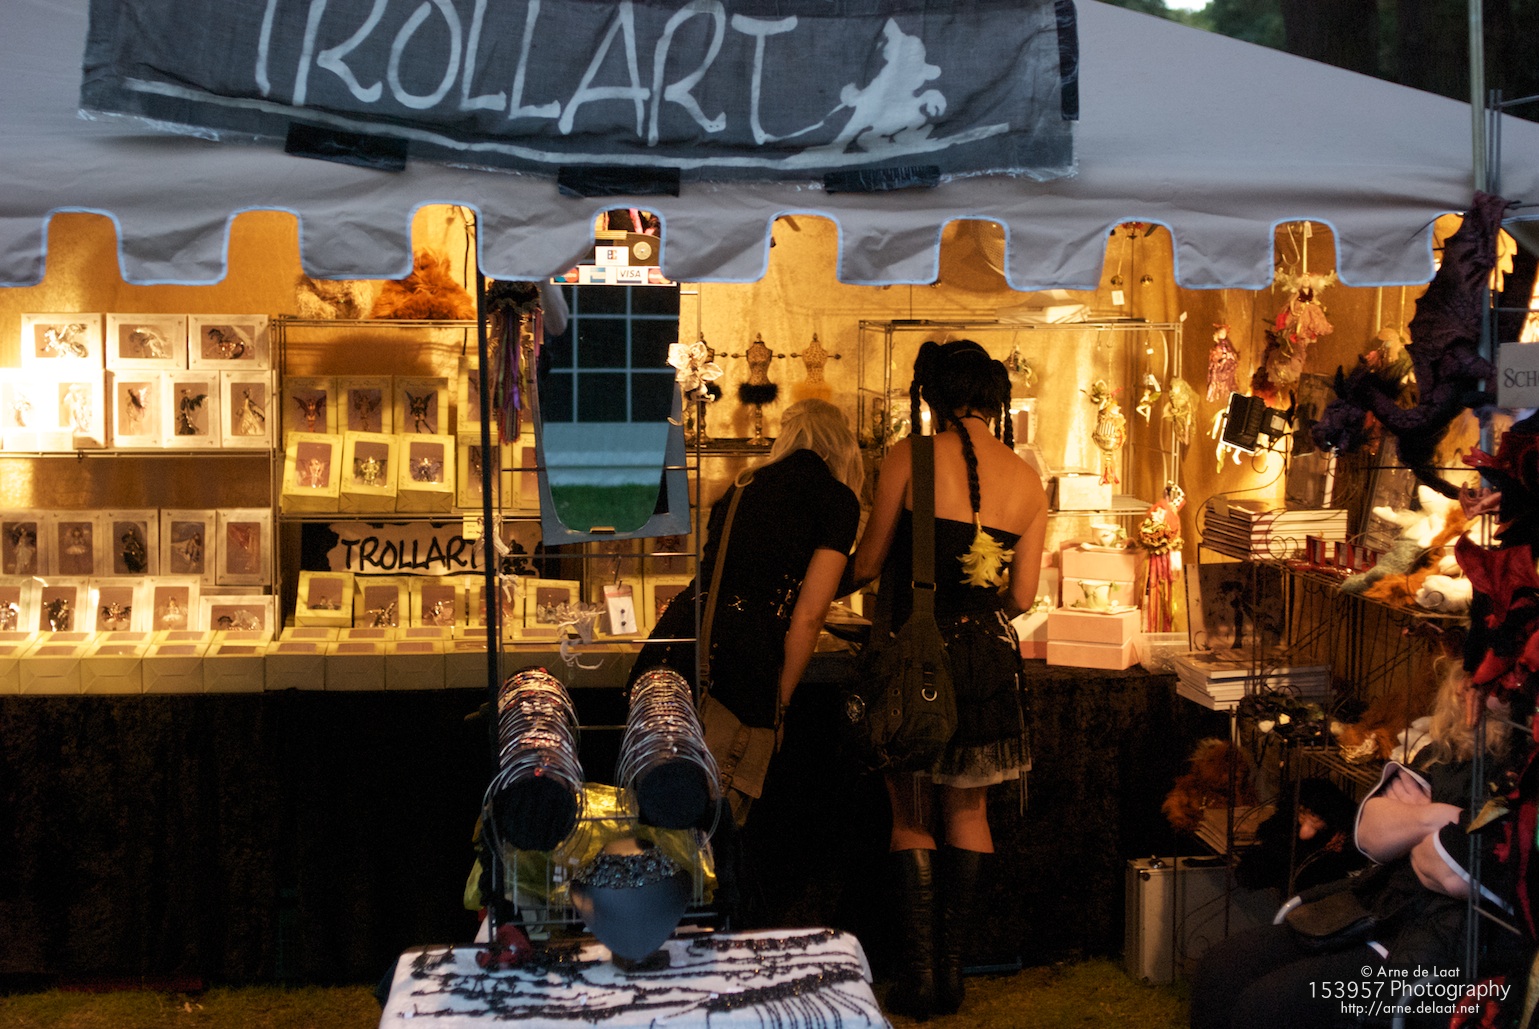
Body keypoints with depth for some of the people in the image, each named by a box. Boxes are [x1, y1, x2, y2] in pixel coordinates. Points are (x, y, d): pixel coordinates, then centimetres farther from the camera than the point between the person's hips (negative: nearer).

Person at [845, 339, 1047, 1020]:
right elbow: (1022, 596, 4)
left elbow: (867, 564, -4)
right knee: (968, 811, 17)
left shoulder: (909, 459, -9)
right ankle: (952, 964, 18)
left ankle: (920, 971, 9)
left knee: (912, 816, 11)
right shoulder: (1028, 480, 2)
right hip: (987, 657, 3)